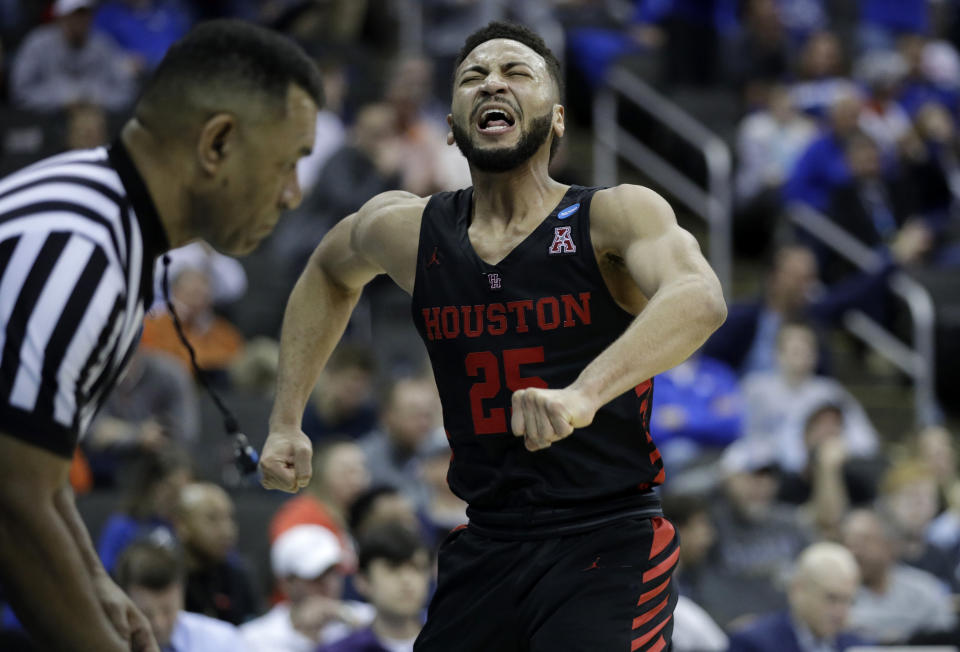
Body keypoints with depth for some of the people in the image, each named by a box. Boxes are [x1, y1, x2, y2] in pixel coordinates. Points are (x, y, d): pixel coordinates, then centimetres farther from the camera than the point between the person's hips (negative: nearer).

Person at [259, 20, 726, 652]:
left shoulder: (616, 216, -11)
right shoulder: (407, 231, 4)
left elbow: (699, 299, -32)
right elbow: (329, 274, 28)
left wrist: (584, 393, -48)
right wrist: (287, 421, 20)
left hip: (609, 542, -5)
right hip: (485, 547, 5)